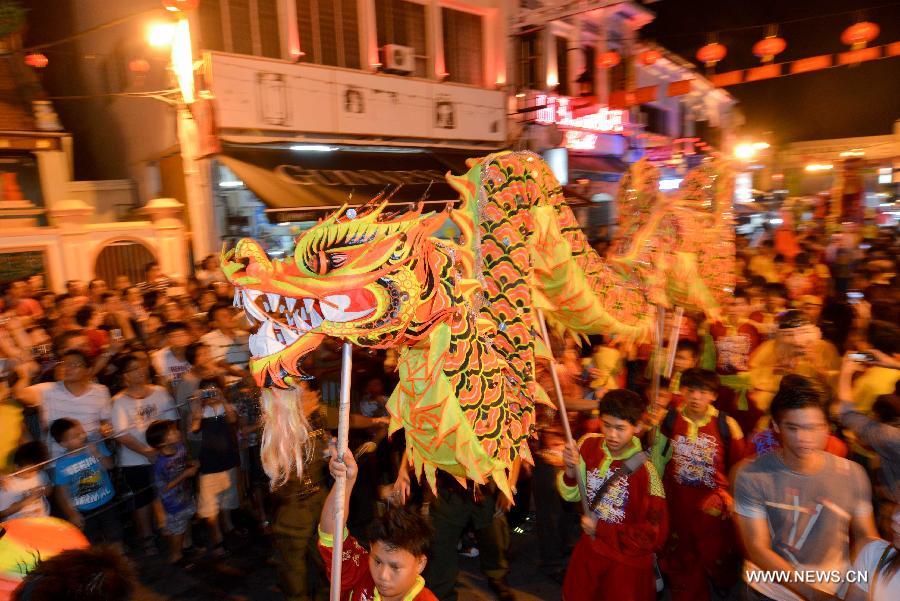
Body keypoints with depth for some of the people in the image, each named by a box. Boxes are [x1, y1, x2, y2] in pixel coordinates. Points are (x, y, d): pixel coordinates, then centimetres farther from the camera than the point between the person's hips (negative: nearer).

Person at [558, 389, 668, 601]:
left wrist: (600, 529, -15)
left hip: (627, 565, -4)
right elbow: (572, 496, -3)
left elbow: (655, 534, -17)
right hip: (588, 552, 4)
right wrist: (571, 469, -24)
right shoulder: (588, 445, -11)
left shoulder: (644, 470, -23)